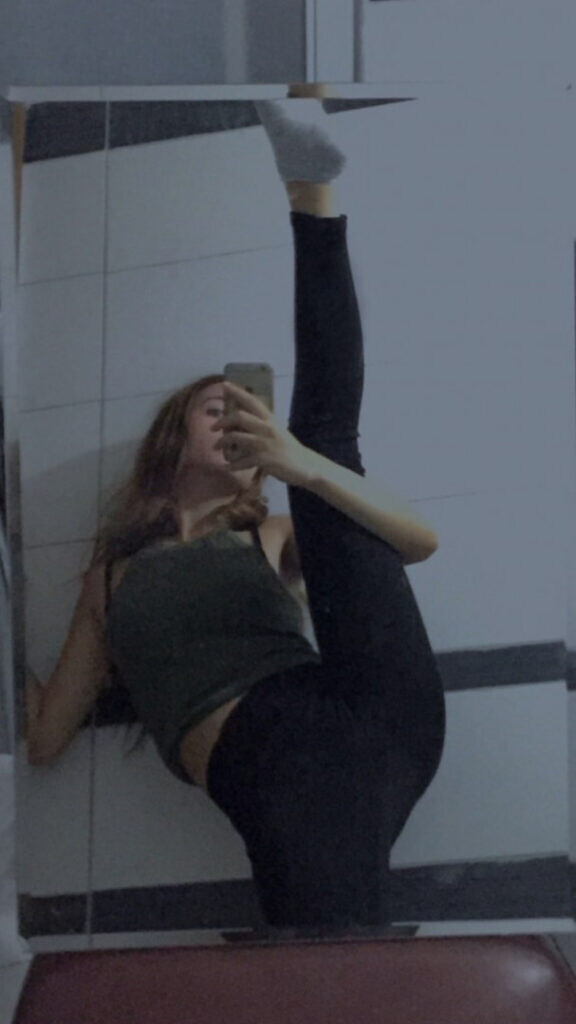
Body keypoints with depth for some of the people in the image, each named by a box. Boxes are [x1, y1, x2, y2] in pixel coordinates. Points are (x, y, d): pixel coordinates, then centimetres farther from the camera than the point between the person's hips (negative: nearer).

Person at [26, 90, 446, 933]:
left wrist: (303, 464, -7)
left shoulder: (271, 536, 30)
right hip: (264, 762, 0)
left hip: (375, 714, 1)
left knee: (326, 430, -10)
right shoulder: (112, 571, 29)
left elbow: (422, 541, 10)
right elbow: (47, 737, 24)